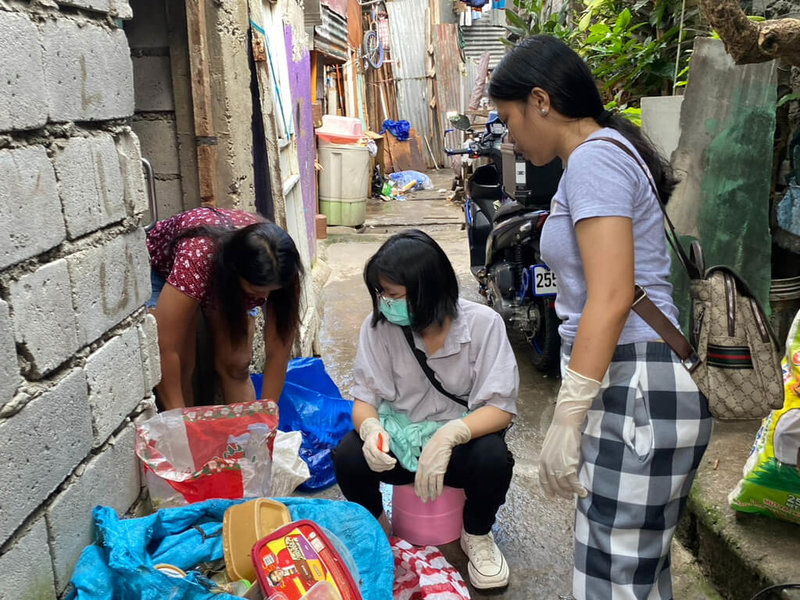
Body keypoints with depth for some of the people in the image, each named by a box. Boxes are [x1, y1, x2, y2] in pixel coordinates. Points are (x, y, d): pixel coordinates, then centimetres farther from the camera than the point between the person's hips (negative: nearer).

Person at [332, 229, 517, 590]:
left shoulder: (483, 323, -18)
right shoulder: (378, 326, -12)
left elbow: (501, 408, -19)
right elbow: (365, 397, -7)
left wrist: (449, 435, -37)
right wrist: (370, 427, -32)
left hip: (461, 441, -1)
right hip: (398, 441, 2)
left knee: (494, 458, -33)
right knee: (348, 456, -27)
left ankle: (477, 535, 2)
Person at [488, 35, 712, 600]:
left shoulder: (593, 159, -10)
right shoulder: (610, 151, 21)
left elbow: (612, 297, -20)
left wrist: (566, 419, -18)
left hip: (636, 390, -10)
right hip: (638, 388, 10)